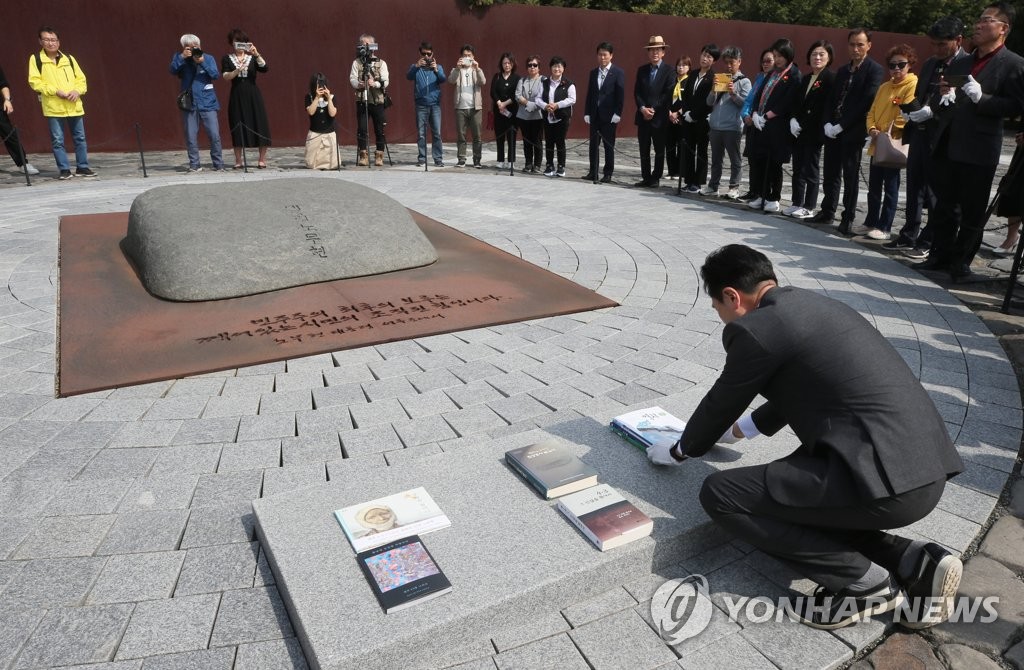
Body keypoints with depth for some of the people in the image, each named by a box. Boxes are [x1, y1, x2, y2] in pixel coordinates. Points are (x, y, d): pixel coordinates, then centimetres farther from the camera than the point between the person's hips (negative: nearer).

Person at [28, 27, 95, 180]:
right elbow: (34, 81, -3)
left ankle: (82, 167, 17)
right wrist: (55, 91, -15)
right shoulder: (36, 59, 4)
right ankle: (64, 170, 4)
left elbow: (81, 79, 12)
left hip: (74, 106, 3)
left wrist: (77, 91, -9)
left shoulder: (69, 58, 12)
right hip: (53, 107, -3)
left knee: (80, 138, 7)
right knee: (58, 140, -2)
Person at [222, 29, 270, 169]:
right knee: (237, 128, -1)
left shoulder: (253, 58, 11)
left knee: (260, 125, -4)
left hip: (253, 95, 0)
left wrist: (257, 54, -23)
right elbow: (226, 76, -8)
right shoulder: (227, 59, 9)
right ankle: (238, 161, 5)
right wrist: (238, 70, -25)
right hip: (237, 96, 0)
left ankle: (262, 159, 4)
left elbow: (264, 68, -9)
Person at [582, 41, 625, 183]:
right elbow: (589, 94, 11)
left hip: (609, 115, -4)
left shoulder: (618, 73, -2)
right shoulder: (593, 73, 12)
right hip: (595, 115, 4)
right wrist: (587, 113, 4)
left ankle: (608, 174, 9)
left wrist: (617, 114, -13)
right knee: (593, 144, 5)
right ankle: (593, 173, 10)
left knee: (608, 145, 2)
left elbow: (621, 95, -6)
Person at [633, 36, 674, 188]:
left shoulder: (669, 71, -1)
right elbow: (636, 92, 5)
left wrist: (653, 109, -14)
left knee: (659, 151, 3)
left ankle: (655, 178, 10)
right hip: (643, 116, 4)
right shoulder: (642, 70, 11)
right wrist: (643, 108, -10)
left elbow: (668, 94, -8)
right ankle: (646, 178, 13)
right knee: (644, 151, 6)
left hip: (660, 117, -4)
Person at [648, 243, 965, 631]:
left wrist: (680, 451, 24)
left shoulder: (755, 328, -10)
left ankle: (864, 581, 2)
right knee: (790, 494, 24)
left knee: (720, 494, -5)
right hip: (924, 468, 10)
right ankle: (914, 562, 14)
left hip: (885, 476, -10)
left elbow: (721, 404, 4)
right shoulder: (810, 305, 18)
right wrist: (746, 428, 48)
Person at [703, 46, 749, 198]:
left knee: (735, 159, 3)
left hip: (732, 127, -5)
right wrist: (714, 90, -8)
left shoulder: (744, 81, 1)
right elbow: (710, 102, 10)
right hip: (715, 126, 5)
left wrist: (733, 93, -17)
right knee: (716, 158, 12)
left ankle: (734, 187, 9)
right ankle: (713, 186, 19)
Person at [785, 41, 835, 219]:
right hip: (799, 131, 7)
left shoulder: (831, 78, -6)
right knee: (798, 168, 10)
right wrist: (793, 120, -4)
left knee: (811, 170, -1)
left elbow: (827, 107, -13)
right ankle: (797, 203, 17)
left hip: (814, 132, -7)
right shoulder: (806, 78, 17)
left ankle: (809, 207, 6)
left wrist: (803, 124, -16)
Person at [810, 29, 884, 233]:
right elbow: (832, 99, 14)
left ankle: (848, 218, 4)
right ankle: (827, 211, 20)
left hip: (853, 132, -6)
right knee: (830, 173, 10)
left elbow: (866, 102, -13)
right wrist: (827, 124, -3)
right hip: (833, 130, 6)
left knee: (850, 176, -2)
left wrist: (841, 125, -16)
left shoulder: (874, 70, -4)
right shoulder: (843, 70, 17)